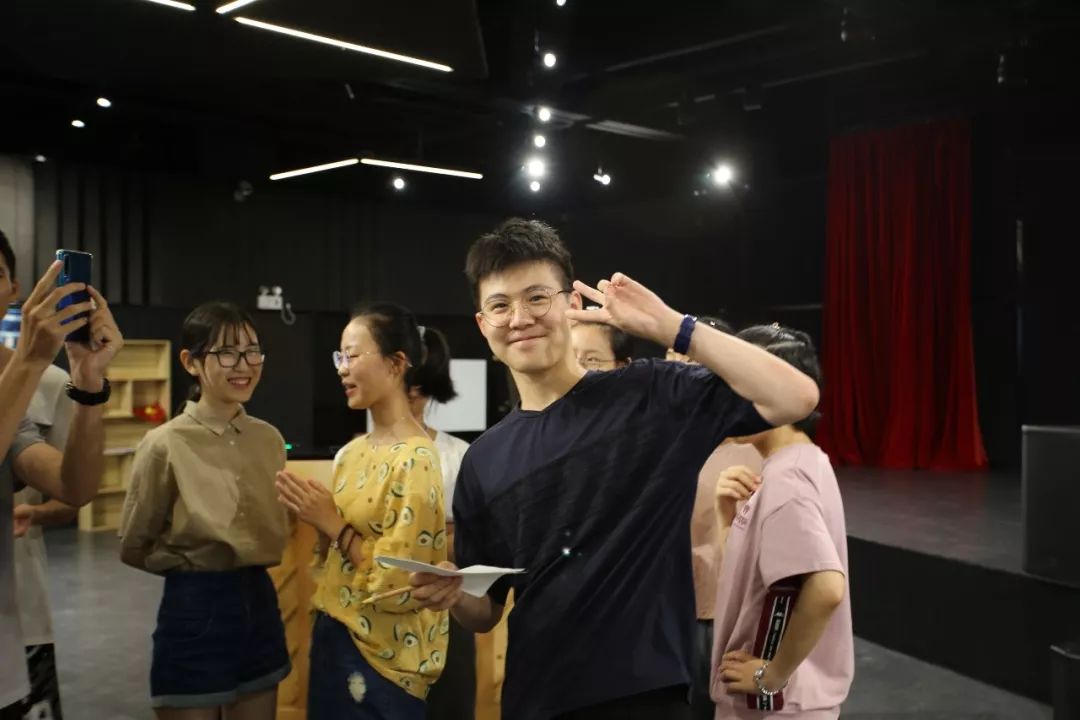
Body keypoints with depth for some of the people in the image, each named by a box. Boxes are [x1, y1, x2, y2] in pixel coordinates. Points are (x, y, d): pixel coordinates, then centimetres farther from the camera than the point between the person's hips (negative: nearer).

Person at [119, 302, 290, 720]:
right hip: (195, 611, -5)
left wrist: (250, 570, 2)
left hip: (260, 605, 5)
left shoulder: (269, 439, 2)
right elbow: (134, 548, -4)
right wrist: (194, 567, -4)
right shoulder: (165, 444, -13)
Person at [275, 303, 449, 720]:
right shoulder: (352, 452, 5)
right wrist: (317, 518, -3)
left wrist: (332, 524, -14)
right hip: (333, 636, 7)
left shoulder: (415, 459, -19)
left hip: (382, 657, -7)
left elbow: (398, 584, -22)